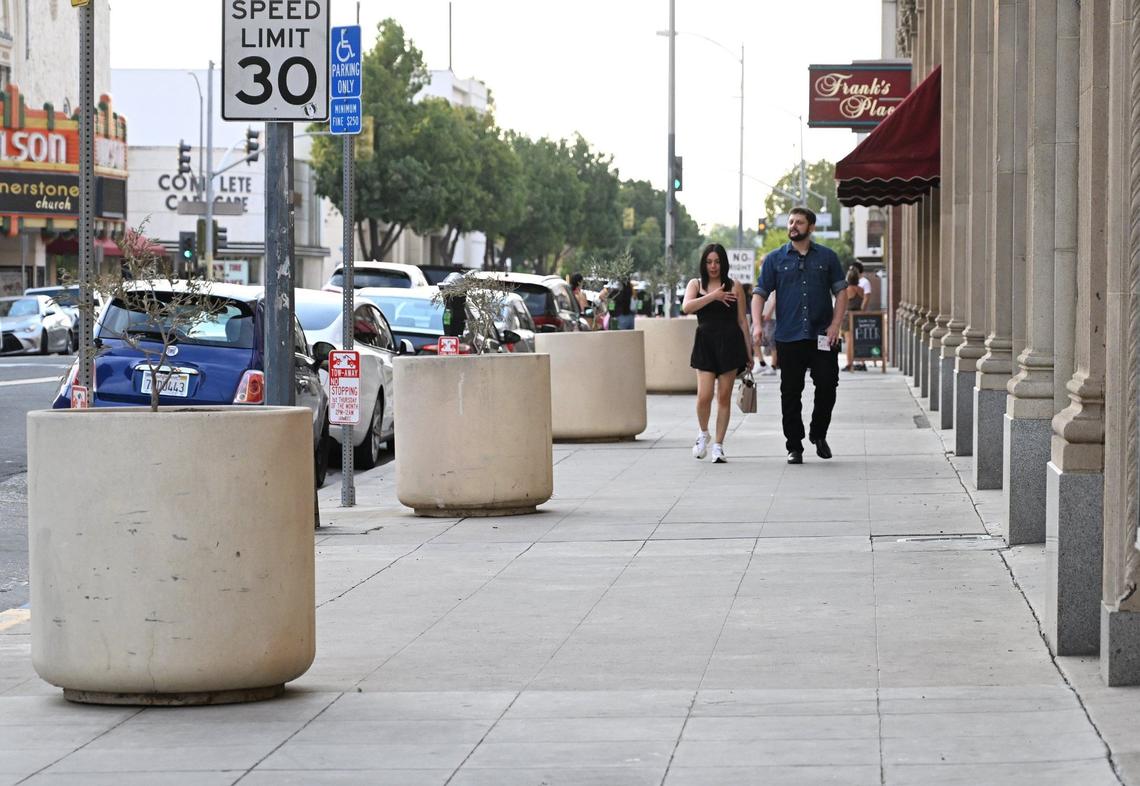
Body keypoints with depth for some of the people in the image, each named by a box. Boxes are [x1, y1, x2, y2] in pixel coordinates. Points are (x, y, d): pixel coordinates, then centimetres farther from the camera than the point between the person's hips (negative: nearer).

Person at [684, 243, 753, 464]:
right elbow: (686, 307, -10)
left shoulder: (734, 286, 8)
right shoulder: (696, 284, 9)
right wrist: (712, 296, -17)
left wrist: (748, 351, 8)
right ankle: (703, 433, 18)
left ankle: (718, 445, 9)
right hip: (705, 343, 0)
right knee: (704, 396, -10)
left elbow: (742, 320, 9)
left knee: (724, 396, 1)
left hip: (730, 343, 0)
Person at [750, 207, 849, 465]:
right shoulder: (775, 259, 8)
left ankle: (819, 434, 20)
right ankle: (794, 447, 10)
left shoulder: (827, 257, 9)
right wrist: (756, 324, -11)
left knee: (827, 385, -3)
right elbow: (760, 293, 5)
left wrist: (835, 324, -4)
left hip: (822, 337, 0)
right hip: (788, 338, 0)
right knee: (791, 393, 2)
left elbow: (841, 291, 8)